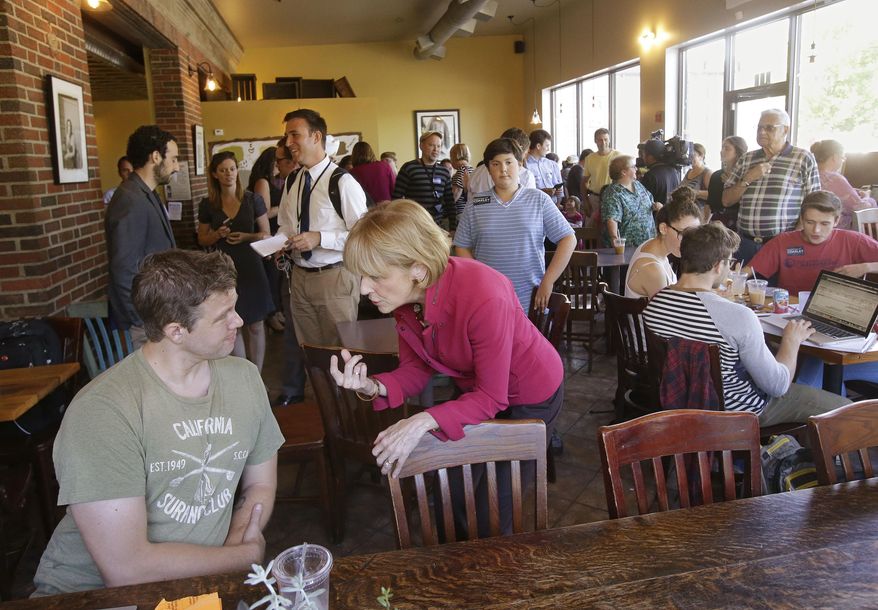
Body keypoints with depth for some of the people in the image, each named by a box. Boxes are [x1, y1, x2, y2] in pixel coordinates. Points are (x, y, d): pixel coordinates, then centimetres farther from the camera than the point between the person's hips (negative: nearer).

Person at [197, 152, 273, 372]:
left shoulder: (253, 200, 0)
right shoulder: (207, 205, 4)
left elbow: (266, 235, 5)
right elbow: (202, 240, 12)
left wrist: (247, 237, -14)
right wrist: (217, 234, -8)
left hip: (250, 267, -1)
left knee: (255, 325, 2)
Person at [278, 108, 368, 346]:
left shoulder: (342, 181, -14)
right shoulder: (292, 181, 8)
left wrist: (320, 238, -24)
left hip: (334, 278, -6)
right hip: (299, 276, 6)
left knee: (339, 349, 7)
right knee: (309, 349, 17)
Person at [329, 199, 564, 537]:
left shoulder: (483, 299, -39)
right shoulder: (407, 297, -18)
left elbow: (491, 398, -29)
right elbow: (417, 370, -9)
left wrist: (423, 421, -43)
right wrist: (373, 387, -29)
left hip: (530, 398, -6)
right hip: (475, 387, 6)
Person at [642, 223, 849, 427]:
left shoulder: (654, 303, -13)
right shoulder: (738, 316, -32)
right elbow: (777, 386, -21)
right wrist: (792, 340, -4)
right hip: (736, 411, -7)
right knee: (843, 406, 9)